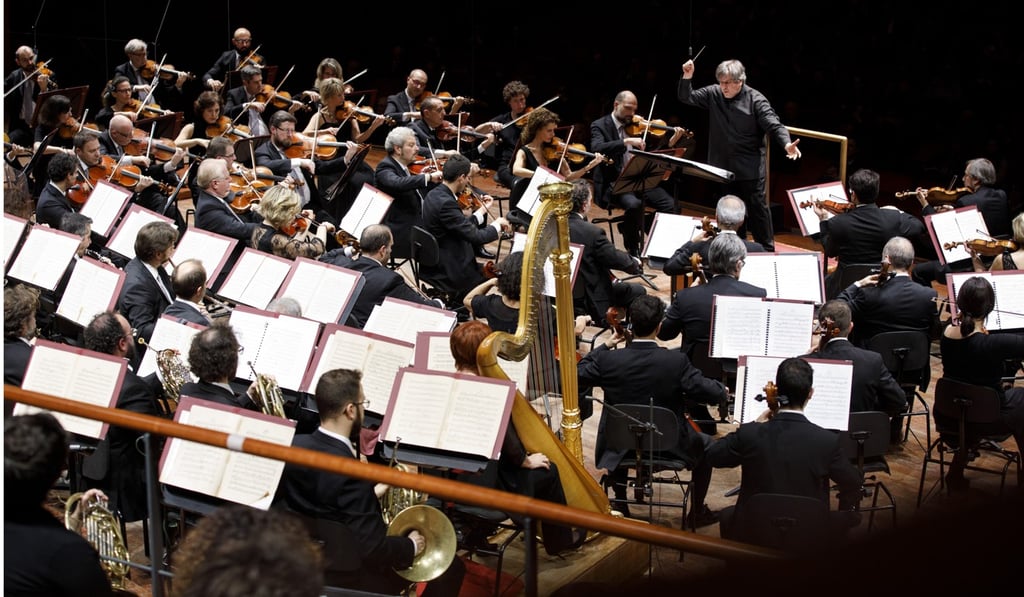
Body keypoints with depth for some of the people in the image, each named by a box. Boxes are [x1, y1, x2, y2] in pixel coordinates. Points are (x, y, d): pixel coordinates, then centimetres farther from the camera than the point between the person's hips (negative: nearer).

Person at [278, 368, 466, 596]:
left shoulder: (294, 444, -9)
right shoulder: (349, 474, -32)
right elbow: (373, 549, -30)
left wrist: (371, 494, 7)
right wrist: (411, 546, -11)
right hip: (346, 577, -8)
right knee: (451, 566, 5)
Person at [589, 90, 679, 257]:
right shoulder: (600, 126, -2)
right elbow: (597, 149, -23)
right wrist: (626, 141, -31)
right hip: (613, 185, -5)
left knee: (669, 203, -16)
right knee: (634, 204, -34)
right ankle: (633, 250, -17)